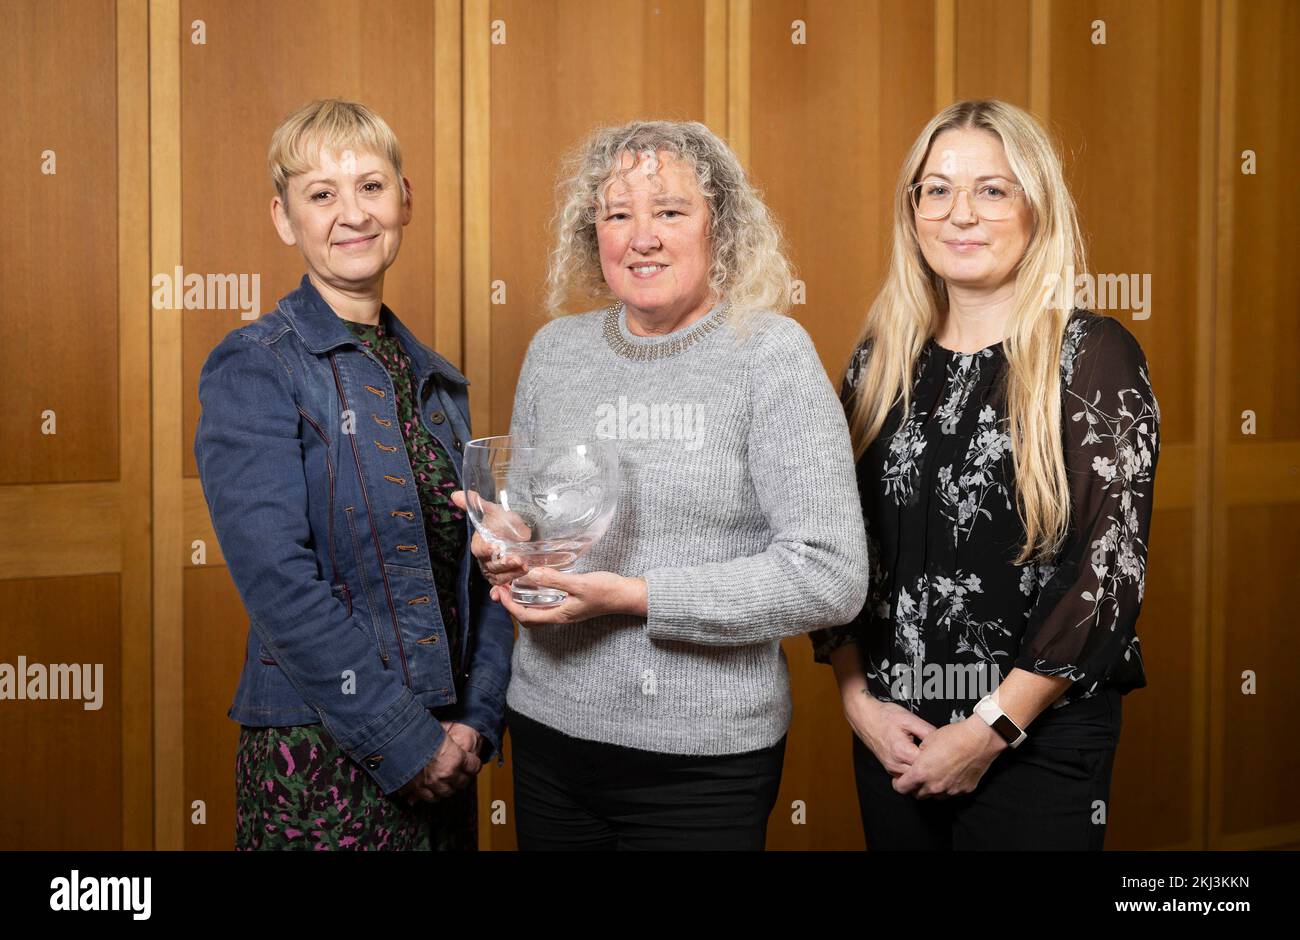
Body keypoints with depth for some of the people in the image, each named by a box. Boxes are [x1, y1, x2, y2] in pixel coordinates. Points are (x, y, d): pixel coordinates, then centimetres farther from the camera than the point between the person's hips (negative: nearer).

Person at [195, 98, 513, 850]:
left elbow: (477, 563, 10)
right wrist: (406, 741, -17)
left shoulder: (435, 381, 11)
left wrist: (480, 719, -2)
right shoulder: (254, 371, -9)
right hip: (317, 759, -6)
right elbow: (279, 580, -18)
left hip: (440, 753, 6)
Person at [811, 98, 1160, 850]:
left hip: (1039, 740, -4)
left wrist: (989, 731, -15)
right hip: (894, 737, 4)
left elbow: (1110, 565, -13)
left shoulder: (1094, 354, -8)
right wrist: (858, 698, -5)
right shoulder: (883, 358, 5)